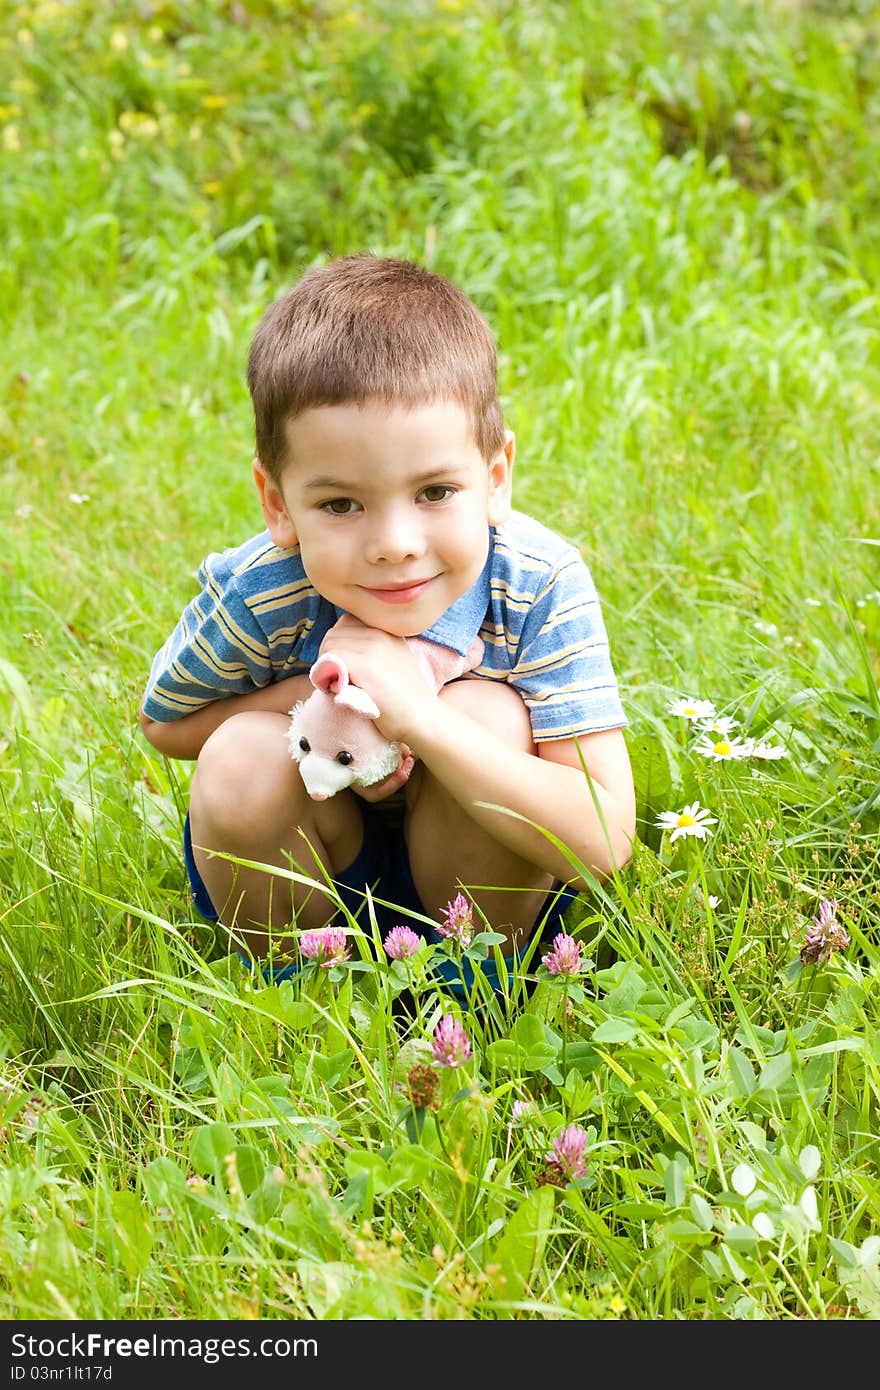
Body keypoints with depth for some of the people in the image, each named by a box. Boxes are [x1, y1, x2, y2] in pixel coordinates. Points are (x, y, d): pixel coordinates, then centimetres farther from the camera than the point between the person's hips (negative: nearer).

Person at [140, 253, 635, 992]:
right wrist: (312, 695, -25)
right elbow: (166, 722, -3)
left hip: (480, 873, -1)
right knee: (241, 760, -28)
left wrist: (422, 717, -45)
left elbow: (606, 841, -34)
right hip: (302, 877, 1)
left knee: (490, 717, -29)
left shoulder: (541, 587, -29)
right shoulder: (255, 596, -26)